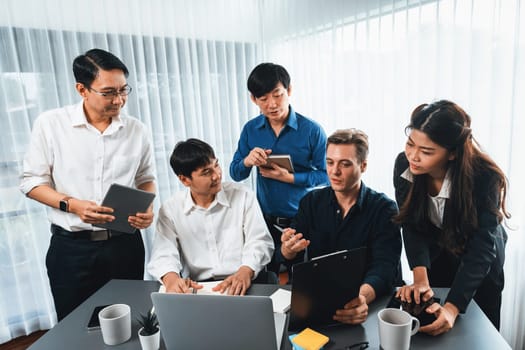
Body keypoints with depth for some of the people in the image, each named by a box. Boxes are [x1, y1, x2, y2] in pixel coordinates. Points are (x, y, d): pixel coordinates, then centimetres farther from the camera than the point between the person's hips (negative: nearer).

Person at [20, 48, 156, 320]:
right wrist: (72, 205, -19)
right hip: (71, 247, -1)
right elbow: (32, 181, -2)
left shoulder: (136, 130, -1)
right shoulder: (50, 124, -7)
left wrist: (148, 208, -9)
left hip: (125, 244, 2)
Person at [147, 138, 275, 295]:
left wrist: (245, 271, -21)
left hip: (242, 285, 0)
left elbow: (260, 241, -1)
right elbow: (163, 253, -1)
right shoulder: (170, 210, 5)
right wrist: (171, 278, -24)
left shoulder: (243, 195, 3)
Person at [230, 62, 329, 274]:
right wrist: (247, 161, -19)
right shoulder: (250, 130, -1)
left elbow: (326, 175, -10)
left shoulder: (311, 130, -12)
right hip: (265, 221, 3)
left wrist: (288, 177, -22)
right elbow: (235, 174, 3)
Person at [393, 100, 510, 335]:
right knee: (427, 334, 19)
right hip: (434, 257, 3)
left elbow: (482, 248, -35)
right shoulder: (404, 165, -24)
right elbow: (412, 226, -21)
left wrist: (452, 308, -45)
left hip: (479, 265, -2)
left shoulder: (484, 178, -33)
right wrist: (421, 279, -33)